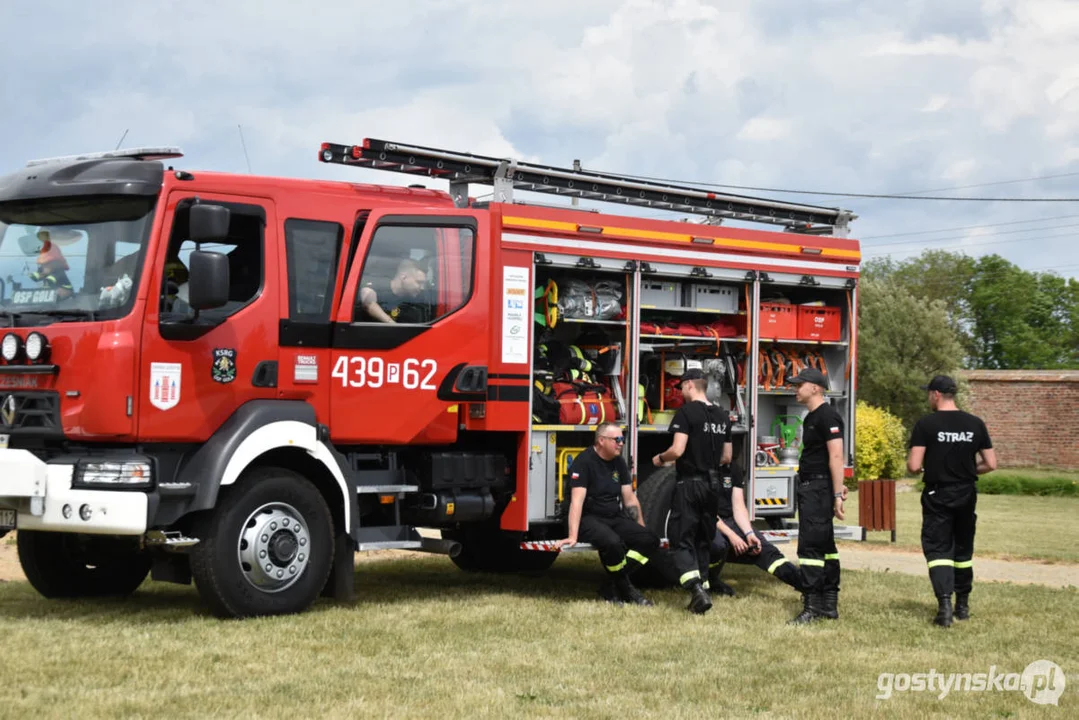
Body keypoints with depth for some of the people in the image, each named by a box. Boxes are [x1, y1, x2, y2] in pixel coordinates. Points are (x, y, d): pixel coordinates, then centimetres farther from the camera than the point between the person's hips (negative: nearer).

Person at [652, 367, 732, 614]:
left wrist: (660, 459, 1)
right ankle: (702, 587, 14)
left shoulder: (686, 412, -11)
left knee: (682, 539, -4)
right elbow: (726, 457, 15)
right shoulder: (722, 416, 11)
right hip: (713, 484, 6)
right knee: (703, 540, 15)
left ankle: (697, 590, -21)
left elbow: (677, 450, -19)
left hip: (689, 484, -6)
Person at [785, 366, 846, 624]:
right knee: (825, 545, 13)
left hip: (819, 488, -11)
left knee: (810, 545, -13)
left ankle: (812, 607, -14)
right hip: (809, 487, 11)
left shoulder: (828, 416, -14)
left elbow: (836, 456, -20)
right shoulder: (811, 418, 18)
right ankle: (829, 605, 18)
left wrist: (837, 494, -25)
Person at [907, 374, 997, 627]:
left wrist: (910, 462, 8)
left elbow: (914, 466, -15)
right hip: (966, 497, 4)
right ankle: (963, 605, 25)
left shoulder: (926, 424, -11)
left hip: (938, 497, -4)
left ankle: (944, 604, -19)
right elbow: (991, 464, 1)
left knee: (938, 550, -2)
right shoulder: (975, 424, 1)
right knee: (963, 551, 17)